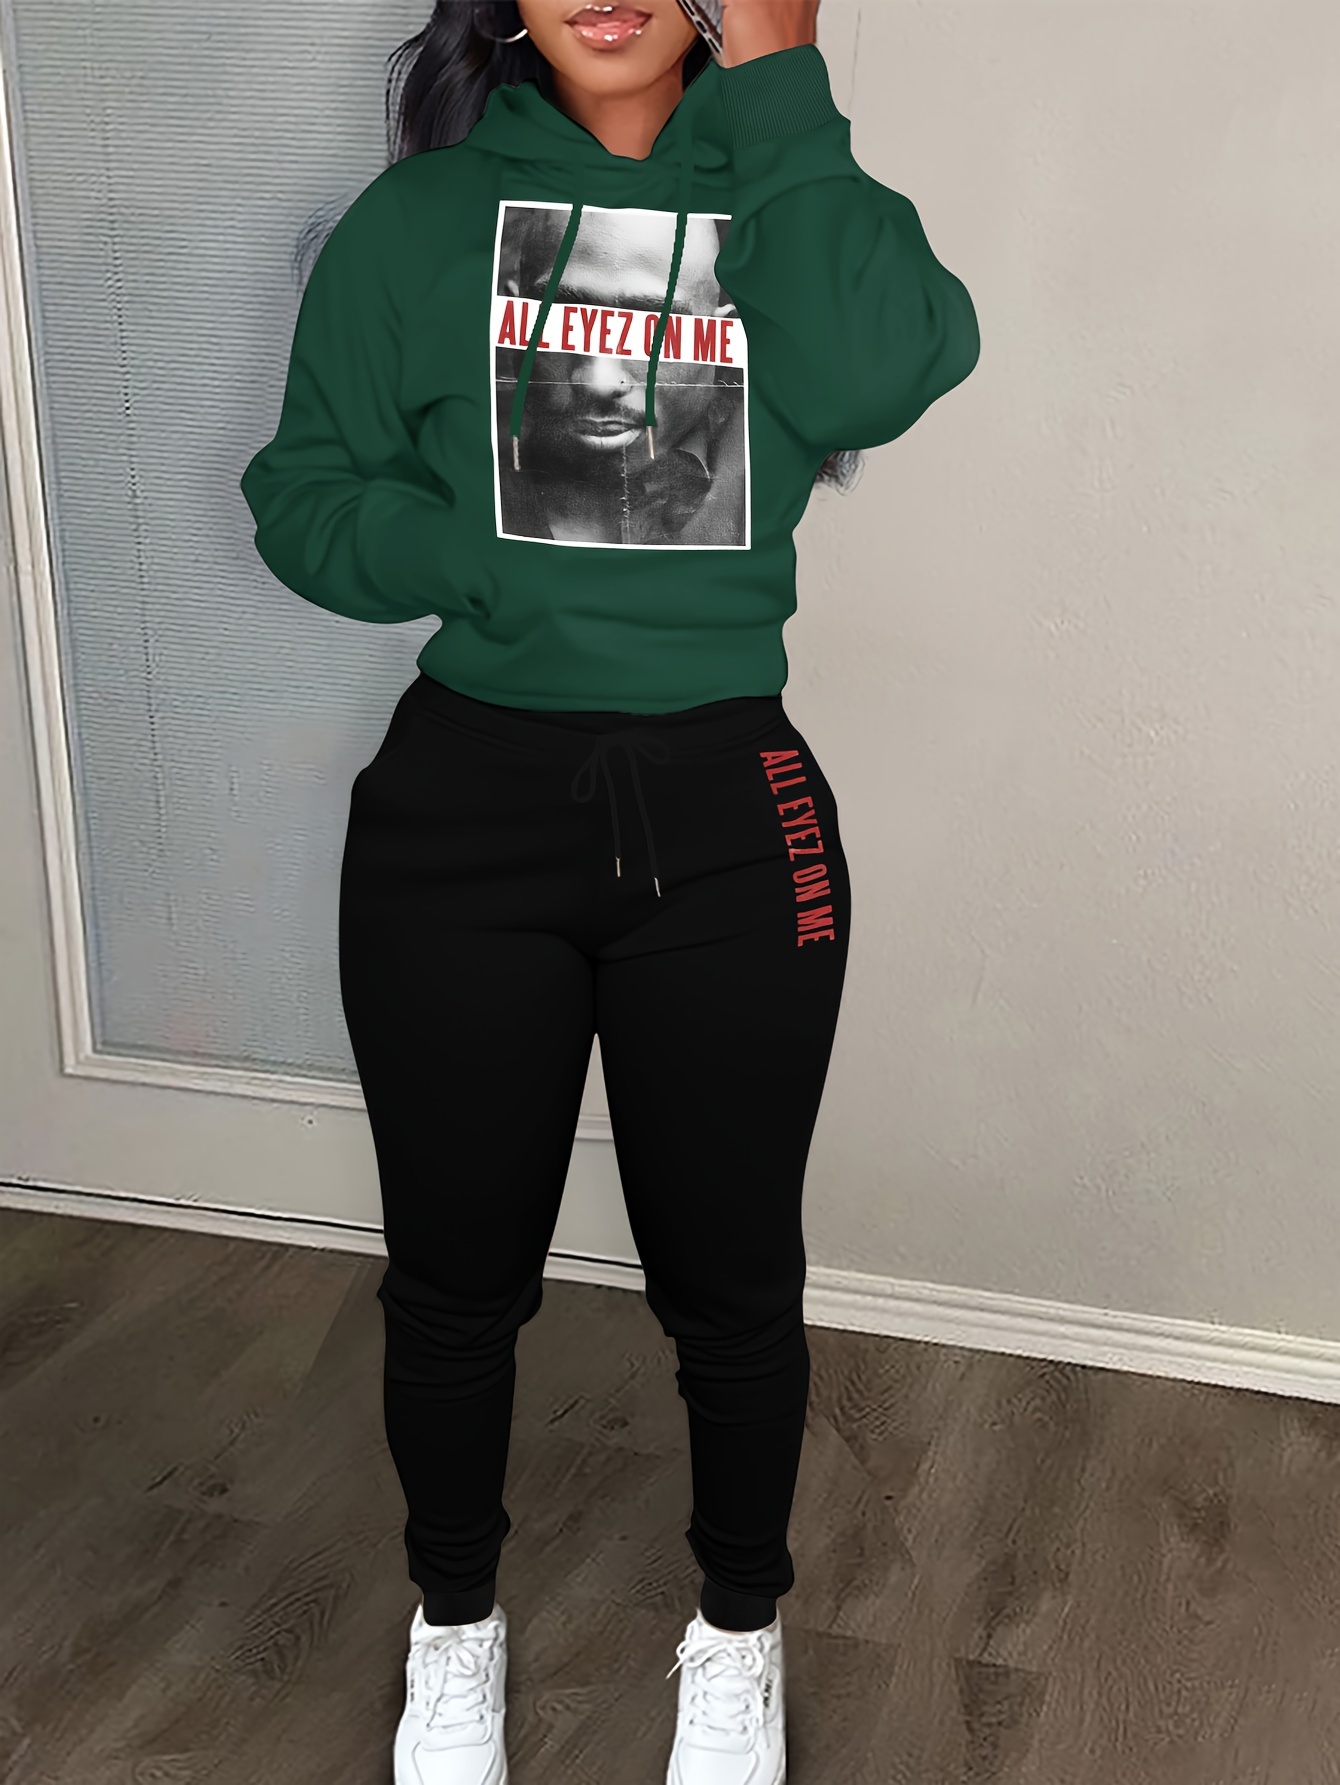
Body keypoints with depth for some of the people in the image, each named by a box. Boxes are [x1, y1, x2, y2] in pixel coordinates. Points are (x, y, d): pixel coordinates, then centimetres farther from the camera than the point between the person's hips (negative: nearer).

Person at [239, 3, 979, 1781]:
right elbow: (303, 501, 2)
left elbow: (878, 378, -18)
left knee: (731, 1280, 12)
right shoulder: (423, 213, 2)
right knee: (457, 1275, 14)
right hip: (462, 812, 0)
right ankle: (456, 1628, 40)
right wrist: (492, 552, -17)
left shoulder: (781, 188, 3)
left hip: (726, 818, 0)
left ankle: (741, 1635, 38)